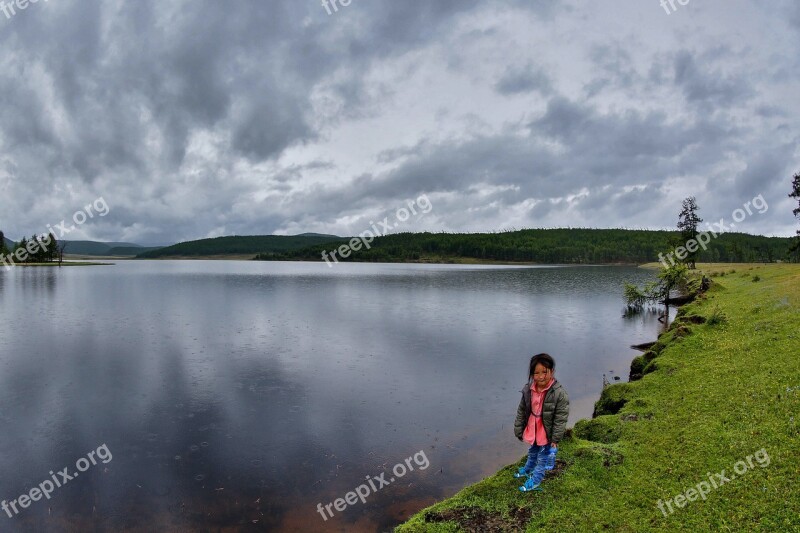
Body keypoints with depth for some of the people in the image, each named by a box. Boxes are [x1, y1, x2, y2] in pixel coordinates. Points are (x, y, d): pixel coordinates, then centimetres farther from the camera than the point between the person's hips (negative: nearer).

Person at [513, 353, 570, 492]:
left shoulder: (559, 393, -27)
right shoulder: (528, 389, -14)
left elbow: (560, 419, -19)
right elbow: (521, 411, -2)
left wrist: (556, 439, -16)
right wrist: (518, 430, 3)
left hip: (547, 433, -4)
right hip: (532, 431, 4)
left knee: (543, 457, 17)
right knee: (532, 453, 30)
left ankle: (535, 481, 36)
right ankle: (528, 469, 55)